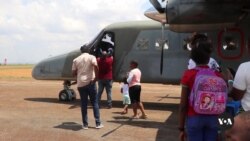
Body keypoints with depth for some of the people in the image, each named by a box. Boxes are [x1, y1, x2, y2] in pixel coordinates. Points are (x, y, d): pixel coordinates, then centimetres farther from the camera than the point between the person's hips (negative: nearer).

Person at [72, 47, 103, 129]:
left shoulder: (76, 60, 9)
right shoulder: (91, 57, 1)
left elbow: (73, 73, 7)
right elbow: (95, 66, -18)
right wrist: (96, 77, -9)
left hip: (81, 83, 2)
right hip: (90, 82, -2)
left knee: (83, 104, 8)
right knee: (94, 103, 7)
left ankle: (85, 124, 10)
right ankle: (98, 123, 7)